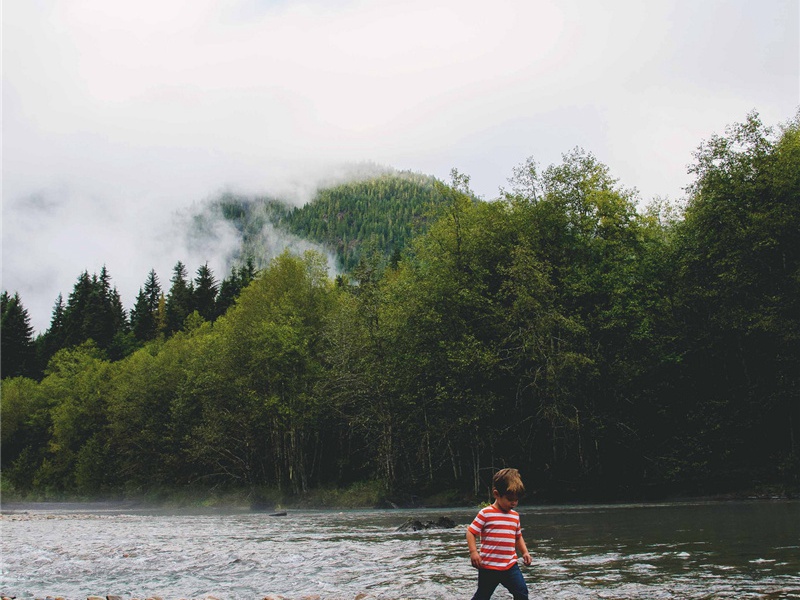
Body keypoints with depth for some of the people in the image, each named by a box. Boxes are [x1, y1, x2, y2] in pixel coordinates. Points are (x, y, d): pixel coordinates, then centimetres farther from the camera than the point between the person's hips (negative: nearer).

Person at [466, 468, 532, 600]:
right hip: (488, 567, -4)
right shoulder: (486, 513, -9)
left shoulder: (515, 516, 9)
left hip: (510, 565, 5)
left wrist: (525, 552, 10)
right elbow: (471, 532, -7)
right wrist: (473, 551, -18)